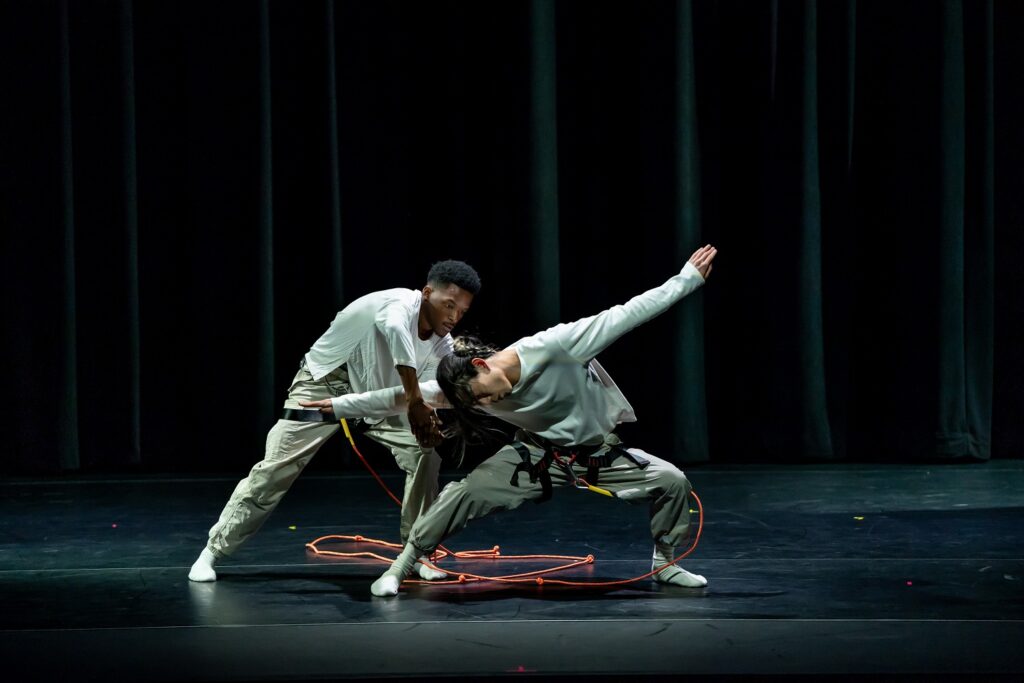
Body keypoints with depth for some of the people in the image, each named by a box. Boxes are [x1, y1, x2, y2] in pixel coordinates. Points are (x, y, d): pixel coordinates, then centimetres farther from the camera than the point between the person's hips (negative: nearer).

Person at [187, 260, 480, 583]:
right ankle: (213, 551, 6)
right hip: (325, 384, -6)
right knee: (274, 470, -9)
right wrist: (414, 400, -56)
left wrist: (425, 415, -41)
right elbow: (394, 328, -58)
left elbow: (429, 393, -15)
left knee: (426, 452, -10)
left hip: (374, 395, 6)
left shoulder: (442, 345, -10)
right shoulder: (400, 303, -33)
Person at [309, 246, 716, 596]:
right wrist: (341, 405, -11)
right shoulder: (465, 389, -18)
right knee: (463, 494, -16)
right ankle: (400, 568, -2)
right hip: (538, 456, 1)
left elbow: (624, 316, -28)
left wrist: (687, 279, -27)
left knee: (671, 481, -18)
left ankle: (664, 563, 7)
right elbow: (402, 396, -11)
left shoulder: (553, 347, -31)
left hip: (598, 452, -1)